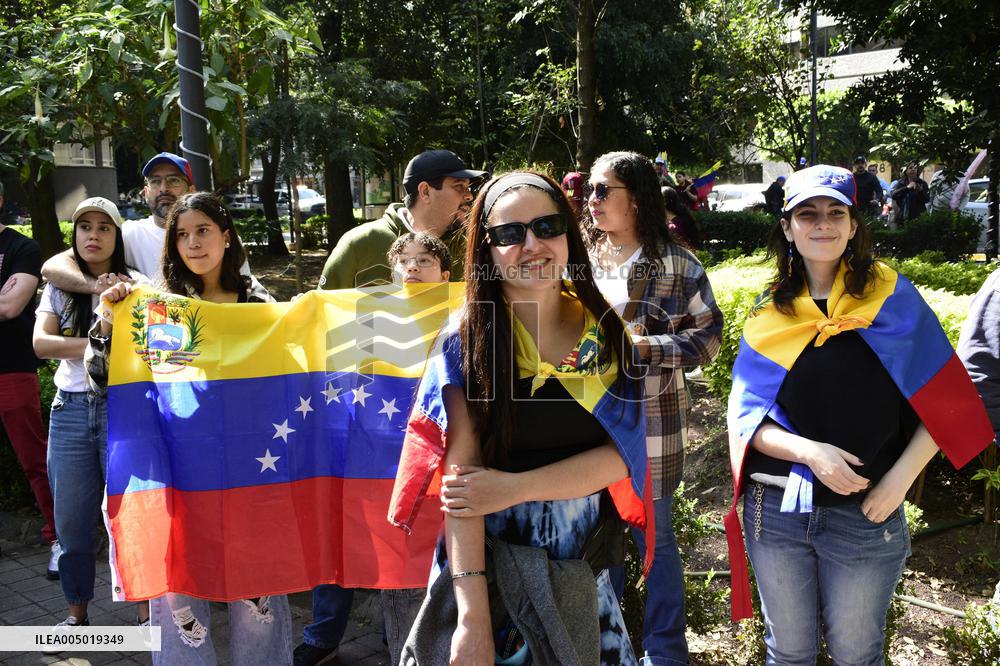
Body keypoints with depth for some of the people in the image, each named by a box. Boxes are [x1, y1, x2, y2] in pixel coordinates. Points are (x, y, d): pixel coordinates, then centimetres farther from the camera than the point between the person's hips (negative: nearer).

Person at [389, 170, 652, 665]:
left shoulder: (604, 332, -1)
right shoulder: (467, 340, -9)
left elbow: (621, 454, -6)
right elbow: (462, 474, -16)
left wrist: (514, 487, -18)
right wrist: (472, 613, -22)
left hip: (583, 565, 3)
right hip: (487, 557, -2)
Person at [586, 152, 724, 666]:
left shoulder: (677, 266, -8)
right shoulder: (582, 257, 5)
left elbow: (708, 335, -7)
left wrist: (647, 346, -18)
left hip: (650, 425, -4)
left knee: (654, 537, 8)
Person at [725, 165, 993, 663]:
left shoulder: (892, 299, -4)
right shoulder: (769, 315, 2)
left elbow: (945, 402, -3)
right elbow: (745, 417, -1)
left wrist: (900, 478, -14)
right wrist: (810, 451, -17)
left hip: (866, 514, -1)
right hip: (776, 508, 2)